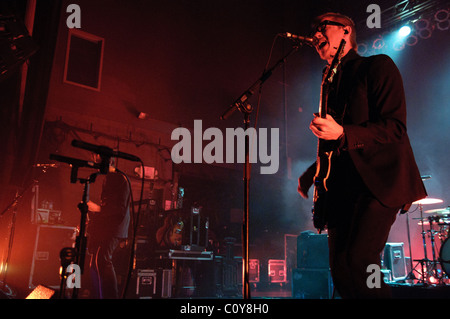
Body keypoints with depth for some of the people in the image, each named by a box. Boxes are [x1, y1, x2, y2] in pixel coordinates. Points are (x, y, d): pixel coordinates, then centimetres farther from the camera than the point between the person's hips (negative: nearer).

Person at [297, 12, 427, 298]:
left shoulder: (378, 66, 2)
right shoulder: (332, 84, 22)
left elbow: (395, 127, -10)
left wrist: (342, 133, -21)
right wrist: (309, 176, 17)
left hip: (380, 179, -6)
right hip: (343, 186, 7)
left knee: (358, 262, -21)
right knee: (340, 270, 2)